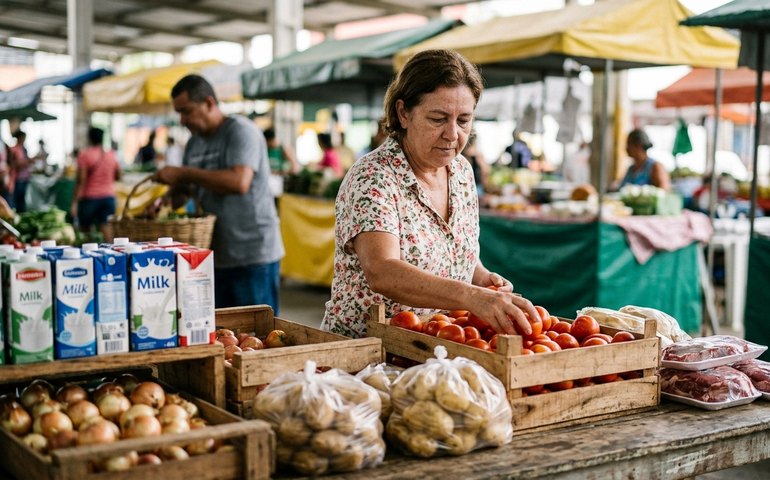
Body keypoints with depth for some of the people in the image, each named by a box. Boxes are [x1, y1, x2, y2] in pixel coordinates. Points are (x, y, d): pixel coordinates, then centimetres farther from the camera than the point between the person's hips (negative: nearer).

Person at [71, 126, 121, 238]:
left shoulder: (84, 154, -8)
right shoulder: (112, 154, 4)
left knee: (85, 230, 9)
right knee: (104, 230, 2)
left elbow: (80, 179, -13)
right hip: (108, 197, 4)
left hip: (90, 197, -3)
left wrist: (74, 202, -12)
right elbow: (118, 176, 13)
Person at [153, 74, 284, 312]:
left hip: (253, 257, -8)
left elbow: (239, 182, -26)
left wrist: (184, 173, -20)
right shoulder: (194, 143, 14)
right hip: (215, 257, 8)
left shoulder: (241, 132, -11)